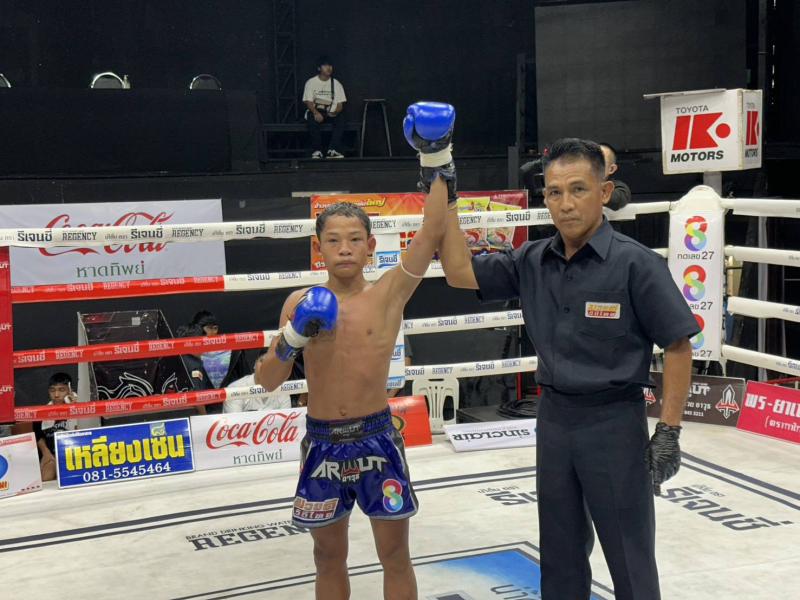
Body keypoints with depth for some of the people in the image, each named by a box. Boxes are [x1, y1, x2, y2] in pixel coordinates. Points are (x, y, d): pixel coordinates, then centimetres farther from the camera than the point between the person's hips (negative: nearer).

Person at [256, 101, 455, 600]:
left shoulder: (389, 293, -5)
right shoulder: (301, 302, 0)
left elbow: (433, 233, -17)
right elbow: (268, 383, 2)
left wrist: (437, 162, -25)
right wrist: (292, 340, -17)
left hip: (376, 437, -1)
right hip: (322, 442, 2)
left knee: (396, 556, 10)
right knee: (329, 558, 16)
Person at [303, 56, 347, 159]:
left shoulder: (336, 83, 8)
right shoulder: (311, 82, 1)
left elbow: (340, 103, 5)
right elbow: (308, 101, -7)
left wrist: (336, 112, -19)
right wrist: (316, 112, -27)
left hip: (330, 113, 2)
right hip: (314, 111, -2)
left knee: (340, 121, -31)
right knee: (312, 120, -37)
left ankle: (332, 150, -34)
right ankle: (317, 151, -30)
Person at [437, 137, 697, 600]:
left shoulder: (636, 263, -13)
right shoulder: (533, 262, 2)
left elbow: (678, 347, -11)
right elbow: (460, 271, 3)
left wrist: (668, 431, -13)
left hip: (614, 421, -5)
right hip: (554, 418, 5)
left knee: (630, 557, 5)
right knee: (560, 553, 18)